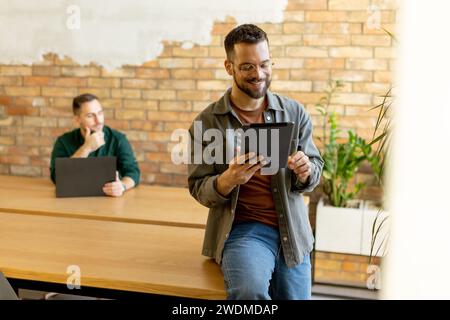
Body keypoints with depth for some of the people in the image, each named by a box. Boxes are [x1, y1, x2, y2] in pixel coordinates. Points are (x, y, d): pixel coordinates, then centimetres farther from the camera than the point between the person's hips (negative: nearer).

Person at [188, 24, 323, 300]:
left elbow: (316, 169, 7)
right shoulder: (207, 122, -3)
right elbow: (199, 189, -2)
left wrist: (305, 172, -17)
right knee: (250, 291, -31)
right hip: (242, 229, -3)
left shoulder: (295, 112, 2)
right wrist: (229, 179, -23)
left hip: (293, 232, 4)